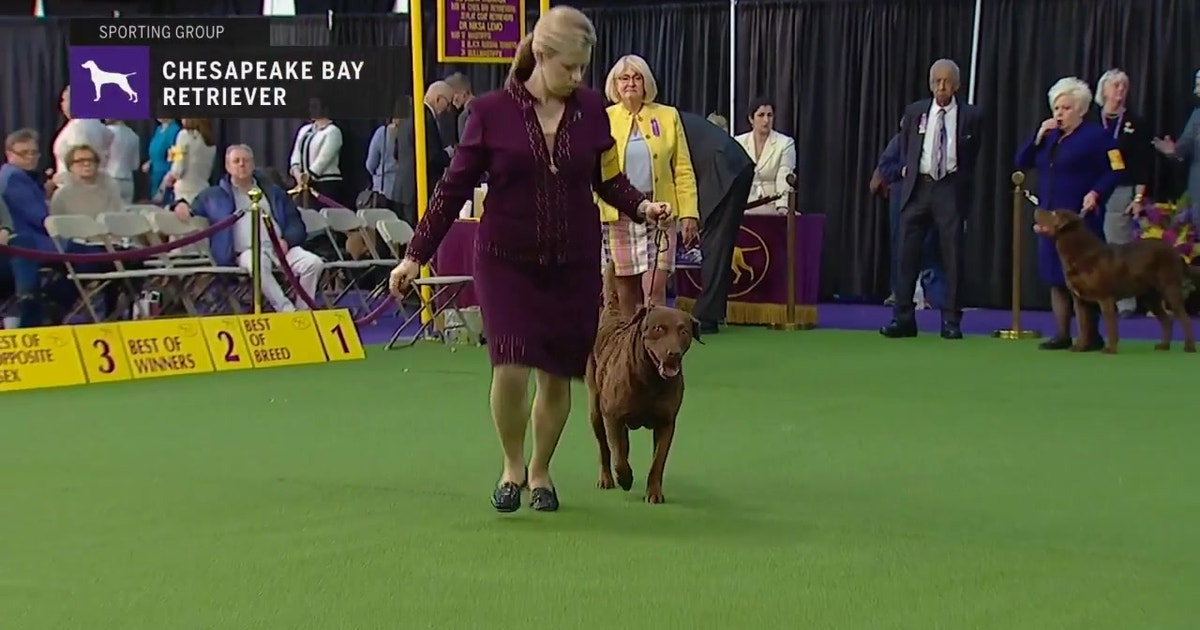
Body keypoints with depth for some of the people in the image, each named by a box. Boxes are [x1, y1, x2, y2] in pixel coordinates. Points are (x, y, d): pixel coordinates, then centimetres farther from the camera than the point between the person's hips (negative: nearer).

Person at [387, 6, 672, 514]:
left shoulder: (591, 109, 0)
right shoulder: (492, 111, -7)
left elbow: (609, 180, 9)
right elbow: (455, 187, -2)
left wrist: (641, 206, -11)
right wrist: (417, 254, -5)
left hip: (574, 262, 2)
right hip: (507, 261, -2)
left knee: (557, 375, 6)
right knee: (511, 368, -15)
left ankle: (540, 472, 29)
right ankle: (512, 466, 11)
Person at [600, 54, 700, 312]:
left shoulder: (668, 116, 6)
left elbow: (683, 169, 5)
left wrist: (689, 213, -2)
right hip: (619, 213, 1)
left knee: (654, 287, -10)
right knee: (625, 289, 6)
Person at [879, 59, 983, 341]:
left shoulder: (971, 116, 0)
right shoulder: (915, 112, 7)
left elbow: (974, 156, 10)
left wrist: (964, 185, 8)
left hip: (950, 189, -2)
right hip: (918, 187, 2)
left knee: (952, 255, -1)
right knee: (908, 253, 0)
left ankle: (951, 321, 5)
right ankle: (903, 319, 4)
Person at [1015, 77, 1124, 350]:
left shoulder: (1096, 136, -4)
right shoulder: (1050, 136, 16)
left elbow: (1116, 171, -8)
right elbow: (1022, 162, 11)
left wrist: (1096, 194, -20)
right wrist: (1039, 136, 0)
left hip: (1082, 216, -7)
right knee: (1056, 277, 6)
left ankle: (1091, 335, -3)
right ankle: (1062, 334, 11)